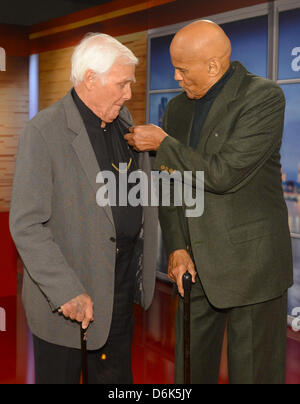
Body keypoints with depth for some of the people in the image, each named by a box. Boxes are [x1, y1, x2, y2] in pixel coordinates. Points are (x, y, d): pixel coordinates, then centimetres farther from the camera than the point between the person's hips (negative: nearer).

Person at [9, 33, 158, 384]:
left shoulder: (124, 121, 6)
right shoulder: (43, 133, -18)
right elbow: (26, 226, -20)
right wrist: (67, 292, -23)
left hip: (123, 283, 7)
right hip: (65, 299, -6)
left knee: (116, 374, 21)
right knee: (61, 376, 12)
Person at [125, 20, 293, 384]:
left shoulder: (264, 97, -13)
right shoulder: (178, 108, 8)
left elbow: (223, 175, -21)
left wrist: (162, 143, -12)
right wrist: (176, 247, 0)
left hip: (250, 262, -6)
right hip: (195, 263, 6)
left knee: (252, 372, 6)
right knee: (190, 369, 15)